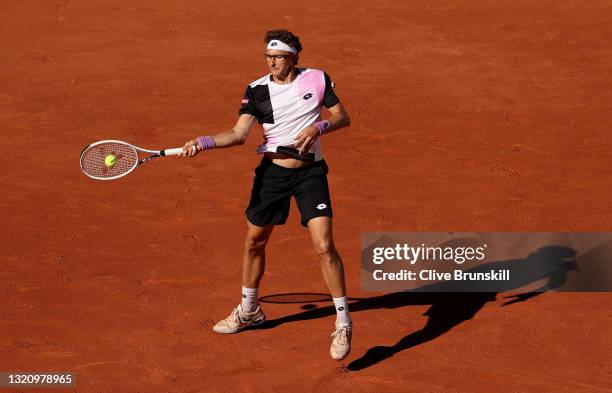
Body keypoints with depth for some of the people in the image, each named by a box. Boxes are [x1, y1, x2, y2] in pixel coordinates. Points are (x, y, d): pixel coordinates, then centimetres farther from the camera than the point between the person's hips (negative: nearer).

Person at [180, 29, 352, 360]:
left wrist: (317, 127, -17)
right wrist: (203, 142, -27)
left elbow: (342, 117, 3)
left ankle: (343, 323, -3)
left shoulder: (317, 79, -5)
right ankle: (249, 311, 36)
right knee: (254, 241, 12)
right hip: (272, 172, 3)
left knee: (324, 245, -15)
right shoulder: (257, 90, -3)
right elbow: (239, 133, -11)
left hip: (311, 172, -3)